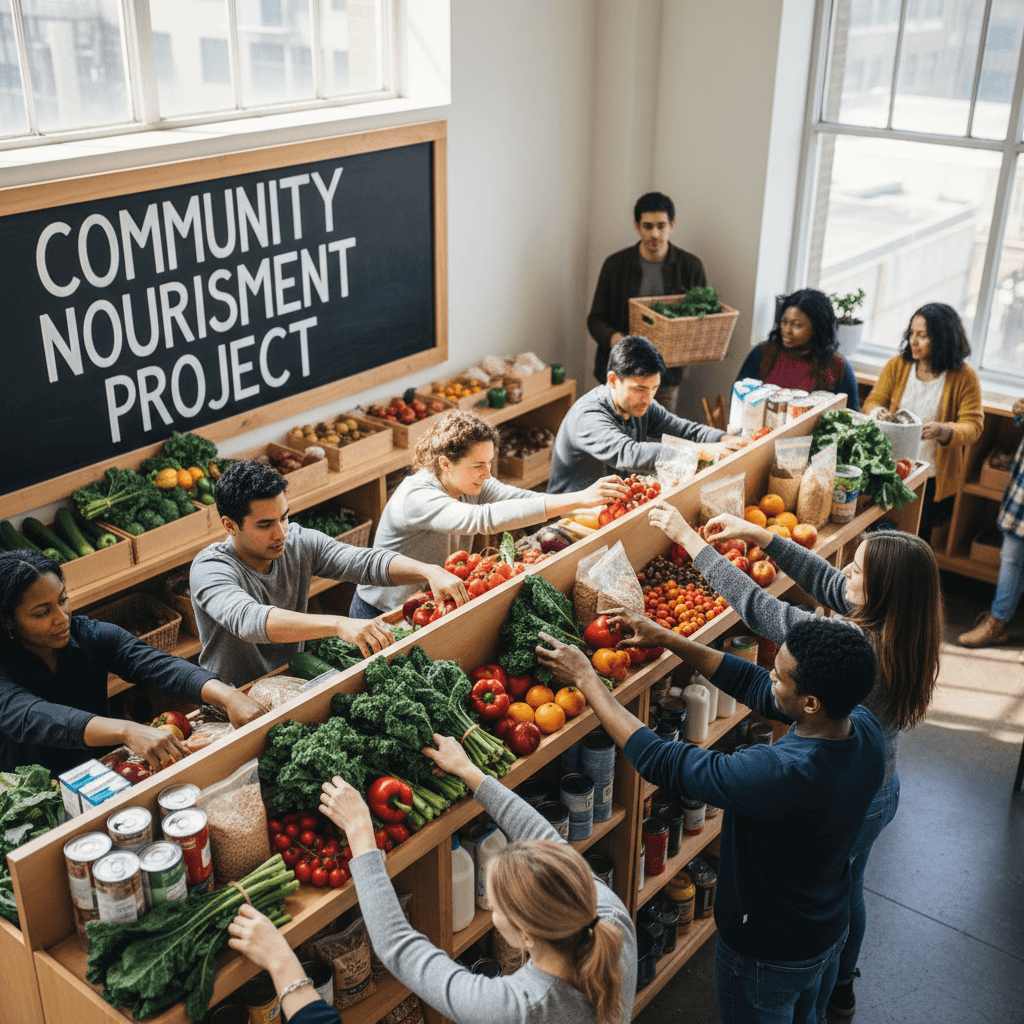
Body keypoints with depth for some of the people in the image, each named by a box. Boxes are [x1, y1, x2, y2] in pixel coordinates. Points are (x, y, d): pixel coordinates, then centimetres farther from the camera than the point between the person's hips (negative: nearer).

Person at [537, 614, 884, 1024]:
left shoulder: (778, 774, -44)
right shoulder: (865, 727, -20)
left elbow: (656, 759, -33)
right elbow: (754, 686, -8)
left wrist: (585, 678, -24)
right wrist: (667, 638, -8)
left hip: (769, 956, -6)